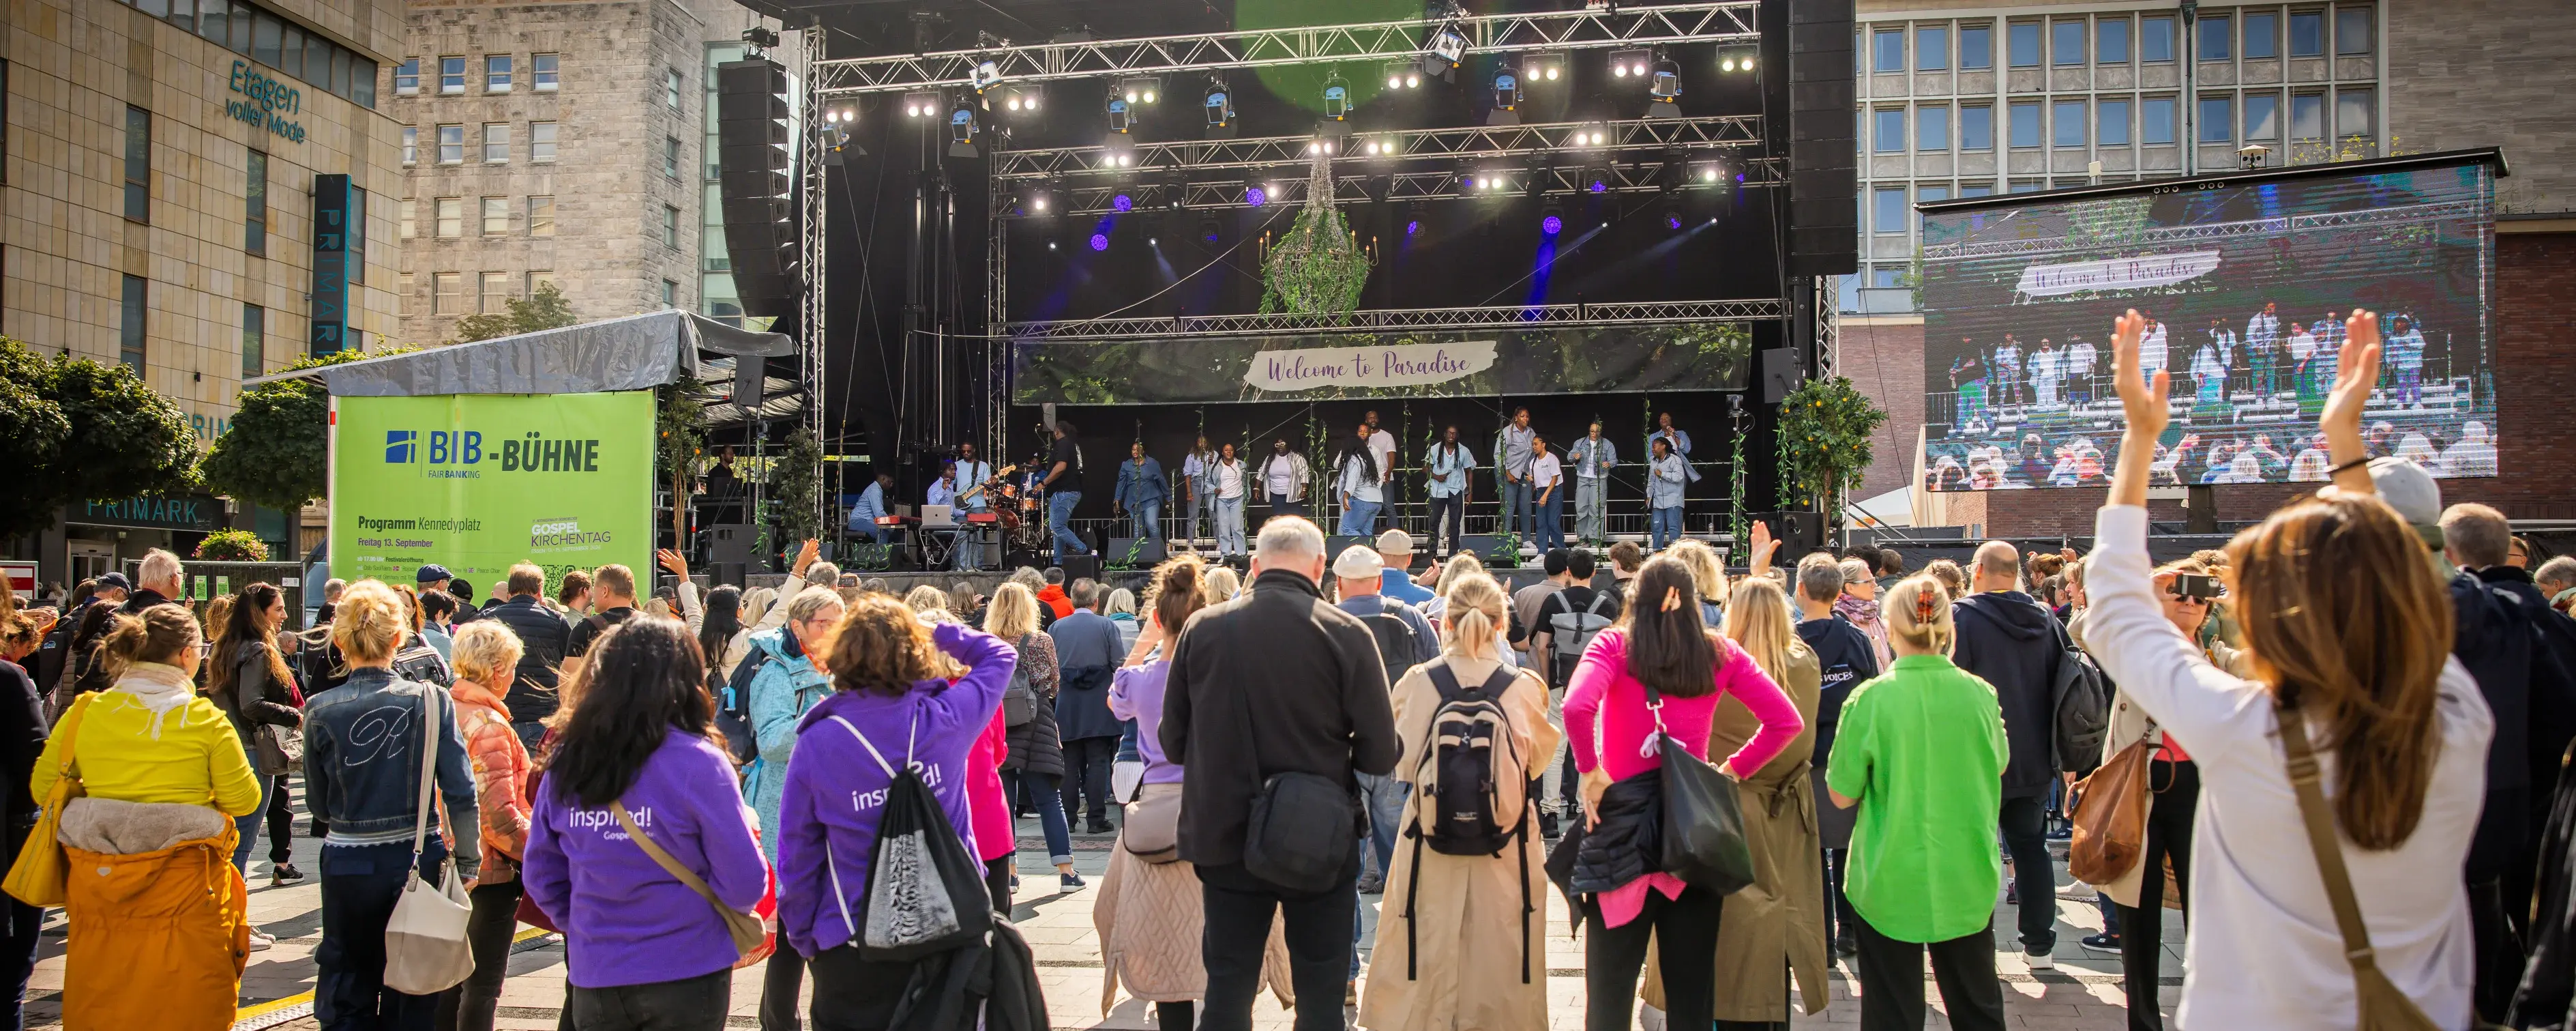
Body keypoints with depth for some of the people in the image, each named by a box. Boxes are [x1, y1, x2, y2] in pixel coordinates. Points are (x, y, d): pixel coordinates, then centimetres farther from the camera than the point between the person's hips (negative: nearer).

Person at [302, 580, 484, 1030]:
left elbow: (319, 806, 4)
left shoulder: (321, 711, -7)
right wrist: (469, 862, 0)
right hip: (419, 861, 0)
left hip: (349, 867, 0)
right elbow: (461, 793, -10)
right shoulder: (431, 700, -9)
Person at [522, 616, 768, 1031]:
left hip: (593, 978, 4)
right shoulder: (698, 763, -17)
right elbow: (746, 884, -16)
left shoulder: (565, 763, -3)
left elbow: (541, 876, 4)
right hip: (686, 974, -4)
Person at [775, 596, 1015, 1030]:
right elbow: (999, 656, 7)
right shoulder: (945, 719, -13)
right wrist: (938, 631, 9)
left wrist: (803, 937, 7)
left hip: (853, 947, -1)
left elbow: (798, 852, -5)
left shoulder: (816, 743, -14)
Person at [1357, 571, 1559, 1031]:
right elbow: (1539, 757, 3)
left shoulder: (1418, 682, -11)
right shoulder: (1524, 687, -12)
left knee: (1427, 960, 13)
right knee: (1498, 957, 13)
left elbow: (1402, 765, -1)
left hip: (1431, 842, 0)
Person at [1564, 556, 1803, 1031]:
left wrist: (1591, 772, -10)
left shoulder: (1615, 644, -4)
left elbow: (1576, 707, -22)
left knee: (1610, 986, 5)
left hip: (1625, 818, -3)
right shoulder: (1720, 653, 4)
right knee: (1692, 983, 12)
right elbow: (1787, 721, 1)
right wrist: (1733, 769, 5)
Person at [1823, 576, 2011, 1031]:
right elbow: (1996, 768, 12)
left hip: (1890, 880, -3)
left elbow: (1842, 794, -9)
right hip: (1966, 880, 3)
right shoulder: (1981, 695, -6)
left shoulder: (1871, 699, -16)